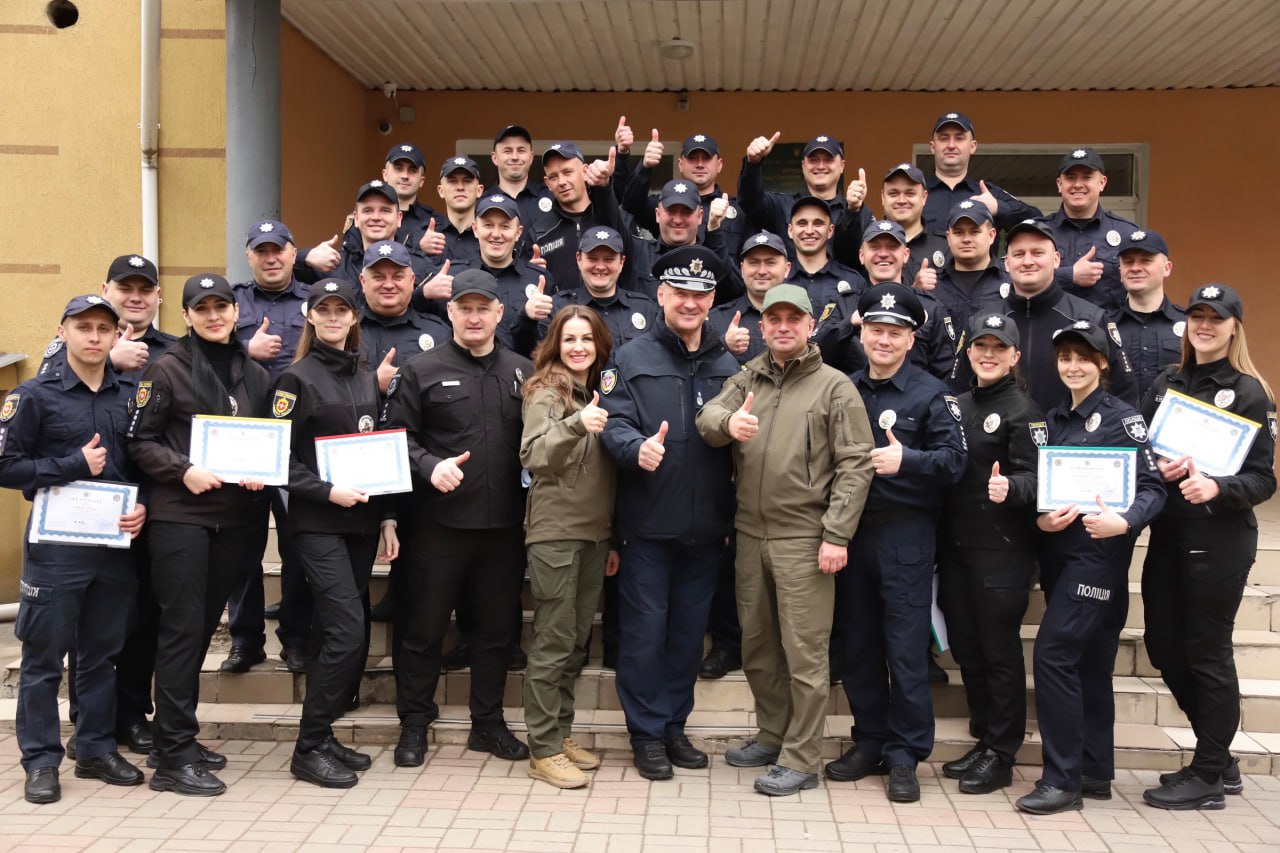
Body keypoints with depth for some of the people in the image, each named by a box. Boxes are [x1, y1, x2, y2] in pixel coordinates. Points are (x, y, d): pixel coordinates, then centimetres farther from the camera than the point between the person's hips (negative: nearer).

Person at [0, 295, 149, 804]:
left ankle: (96, 750, 24)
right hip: (56, 545, -4)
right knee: (44, 656, 3)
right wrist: (75, 466, -13)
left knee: (102, 653, 13)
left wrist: (143, 507, -4)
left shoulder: (130, 396, 9)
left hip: (116, 543, 4)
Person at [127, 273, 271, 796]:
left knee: (202, 629, 11)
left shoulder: (254, 375, 14)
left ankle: (174, 737, 24)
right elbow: (140, 442, -4)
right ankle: (174, 757, -2)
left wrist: (260, 472, 0)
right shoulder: (167, 370, -2)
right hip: (179, 515, -5)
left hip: (232, 517, 6)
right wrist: (183, 470, -19)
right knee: (183, 629, -7)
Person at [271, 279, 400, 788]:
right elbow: (281, 458, -9)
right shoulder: (296, 379, -3)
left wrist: (386, 517, 12)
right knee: (347, 630, -13)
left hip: (360, 521, 6)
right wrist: (327, 492, -18)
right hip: (317, 523, -6)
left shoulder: (367, 380, 15)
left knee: (343, 633, 8)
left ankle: (321, 737, 20)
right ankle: (309, 749, -3)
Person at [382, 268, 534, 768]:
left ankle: (488, 723, 26)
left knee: (496, 628, 13)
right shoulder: (421, 371, 1)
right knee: (424, 628, 5)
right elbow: (396, 437, -3)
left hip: (504, 524, 3)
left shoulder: (523, 373, 10)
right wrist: (429, 466, -19)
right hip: (438, 522, -3)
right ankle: (414, 725, 20)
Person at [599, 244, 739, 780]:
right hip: (648, 521, -3)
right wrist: (637, 448, -31)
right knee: (646, 629, 2)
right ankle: (646, 733, 16)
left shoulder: (727, 366, 11)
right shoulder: (632, 360, 0)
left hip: (706, 525, 4)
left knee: (689, 630, 12)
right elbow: (614, 423, -10)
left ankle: (675, 726, 26)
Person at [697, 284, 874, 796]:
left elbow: (855, 465, -7)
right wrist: (728, 423, -27)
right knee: (757, 644, 15)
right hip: (751, 533, 6)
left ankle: (801, 759, 8)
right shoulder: (747, 381, 13)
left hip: (803, 539, -5)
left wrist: (836, 535, -14)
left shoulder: (834, 387, -1)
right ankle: (773, 736, 31)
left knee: (804, 651, -2)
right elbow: (706, 417, -3)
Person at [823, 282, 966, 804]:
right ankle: (870, 742, 23)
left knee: (906, 646, -2)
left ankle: (905, 755, 8)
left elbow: (953, 459, -10)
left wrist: (907, 459, -27)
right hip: (851, 527, 5)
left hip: (905, 531, -5)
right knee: (857, 642, 10)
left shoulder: (931, 394, -1)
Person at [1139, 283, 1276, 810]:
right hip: (1167, 534, 6)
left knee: (1207, 652, 0)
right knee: (1163, 645, 10)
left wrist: (1216, 488, -26)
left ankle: (1207, 778, 14)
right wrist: (1156, 468, -10)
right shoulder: (1166, 385, 11)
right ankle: (1218, 758, 28)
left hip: (1220, 539, -6)